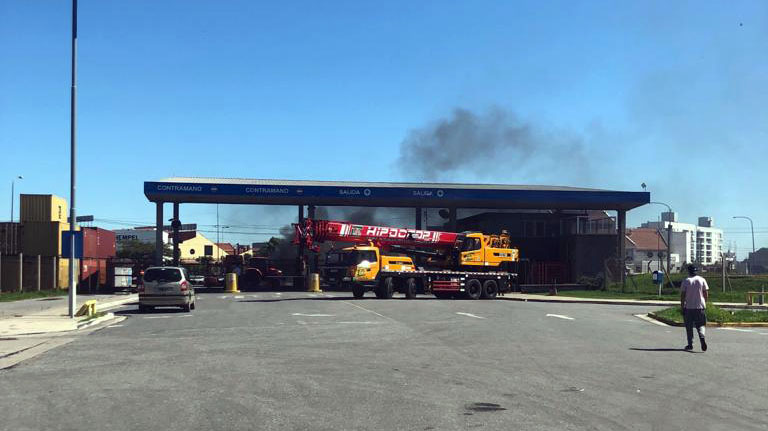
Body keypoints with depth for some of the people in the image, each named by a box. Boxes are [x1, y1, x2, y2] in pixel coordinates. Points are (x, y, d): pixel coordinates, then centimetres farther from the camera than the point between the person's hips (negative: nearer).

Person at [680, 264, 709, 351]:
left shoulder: (686, 281, -3)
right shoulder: (702, 280, 2)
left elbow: (682, 295, -5)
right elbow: (706, 294, 3)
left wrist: (682, 306, 3)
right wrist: (704, 303, 17)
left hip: (688, 307, -1)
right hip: (700, 306, 1)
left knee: (689, 327, 8)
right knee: (701, 325, 7)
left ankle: (690, 345, 10)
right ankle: (702, 337, -22)